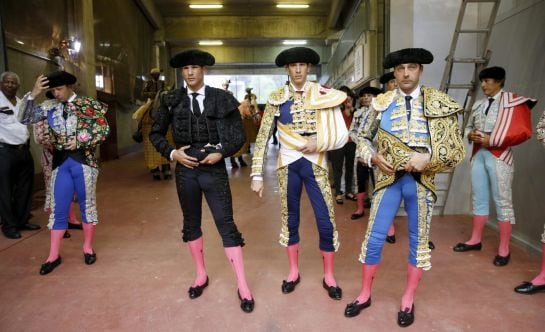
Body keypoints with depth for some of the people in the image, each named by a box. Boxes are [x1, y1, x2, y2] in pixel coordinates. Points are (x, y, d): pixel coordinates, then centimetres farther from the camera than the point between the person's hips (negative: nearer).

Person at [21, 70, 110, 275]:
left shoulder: (87, 104, -2)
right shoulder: (50, 107, 8)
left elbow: (103, 130, -5)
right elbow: (26, 119, 2)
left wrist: (79, 141, -13)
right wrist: (33, 94, -8)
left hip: (83, 161, -3)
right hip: (60, 162, 3)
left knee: (87, 205, 8)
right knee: (58, 210, 6)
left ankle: (88, 248, 24)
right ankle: (54, 256, 16)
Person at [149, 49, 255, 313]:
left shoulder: (222, 99, -2)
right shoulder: (172, 101, 3)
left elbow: (239, 135, 1)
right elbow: (156, 133, 10)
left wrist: (221, 153, -14)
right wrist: (172, 153, -6)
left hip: (214, 169, -3)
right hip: (185, 169, 3)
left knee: (226, 224, -3)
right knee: (191, 223, 14)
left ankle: (243, 286, 7)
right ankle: (201, 275, 33)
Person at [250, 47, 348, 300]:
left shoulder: (324, 95, -1)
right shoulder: (277, 98, 0)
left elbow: (342, 135, -2)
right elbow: (263, 137, -2)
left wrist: (319, 143, -18)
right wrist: (257, 174, -7)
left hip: (315, 164, -1)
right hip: (288, 164, 1)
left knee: (326, 222, 1)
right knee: (290, 220, 12)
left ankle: (328, 276, 23)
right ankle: (294, 272, 32)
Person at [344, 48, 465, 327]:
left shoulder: (439, 104, -2)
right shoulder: (381, 103, 1)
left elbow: (456, 150, -3)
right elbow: (363, 138, 9)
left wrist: (428, 158, -20)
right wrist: (373, 158, -10)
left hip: (421, 181, 0)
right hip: (389, 178, 0)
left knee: (418, 240, 11)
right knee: (374, 238, 4)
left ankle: (408, 301, 30)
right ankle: (365, 295, 25)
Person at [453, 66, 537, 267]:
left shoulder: (514, 102, -5)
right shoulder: (479, 106, 15)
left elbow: (523, 131, -12)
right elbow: (469, 126, 22)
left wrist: (491, 140, -16)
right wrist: (470, 135, -2)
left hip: (499, 156, -7)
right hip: (478, 154, 7)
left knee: (502, 201, -2)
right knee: (479, 199, 12)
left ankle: (504, 249, 6)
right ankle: (475, 240, 23)